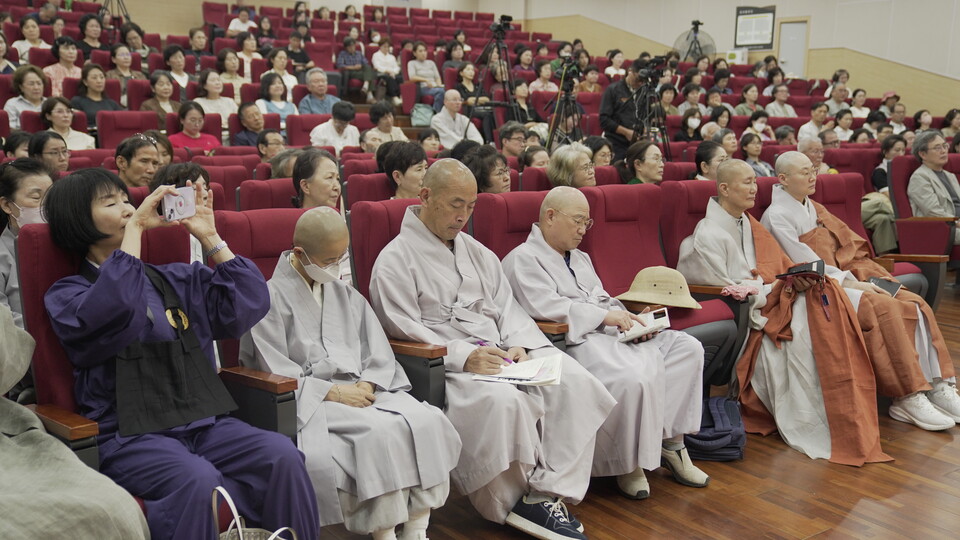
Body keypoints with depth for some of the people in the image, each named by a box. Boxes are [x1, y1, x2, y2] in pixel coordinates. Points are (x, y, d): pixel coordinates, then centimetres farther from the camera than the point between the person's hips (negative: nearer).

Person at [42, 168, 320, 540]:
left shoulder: (177, 279, 17)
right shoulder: (66, 295, 5)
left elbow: (249, 304, 6)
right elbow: (110, 314, -20)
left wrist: (210, 237, 4)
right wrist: (134, 227, -12)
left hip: (204, 422, 4)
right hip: (130, 436, -4)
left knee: (282, 455, -22)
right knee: (197, 479, -34)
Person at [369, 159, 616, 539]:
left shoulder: (477, 252, 22)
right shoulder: (396, 259, 0)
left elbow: (507, 307, 18)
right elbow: (404, 331, -10)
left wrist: (518, 343, -5)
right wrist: (464, 355, -22)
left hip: (502, 353, 7)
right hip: (444, 364, -6)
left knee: (574, 381, -18)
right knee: (504, 400, -36)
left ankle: (550, 492, -20)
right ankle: (534, 492, -13)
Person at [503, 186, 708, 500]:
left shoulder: (581, 258, 31)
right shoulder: (523, 259, 1)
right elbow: (545, 306, -15)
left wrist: (632, 320, 5)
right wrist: (604, 316, -17)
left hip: (611, 332, 9)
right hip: (575, 341, -9)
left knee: (688, 348, -7)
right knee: (634, 377, -34)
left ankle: (669, 441, -7)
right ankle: (627, 464, -13)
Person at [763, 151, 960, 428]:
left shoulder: (815, 209, 18)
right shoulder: (777, 217, -8)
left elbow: (848, 249, 15)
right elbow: (805, 265, -15)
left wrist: (869, 277, -2)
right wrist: (851, 283, -17)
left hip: (838, 280, 8)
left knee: (914, 304, -12)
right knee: (884, 309, -29)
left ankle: (937, 385, -13)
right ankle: (907, 398, -23)